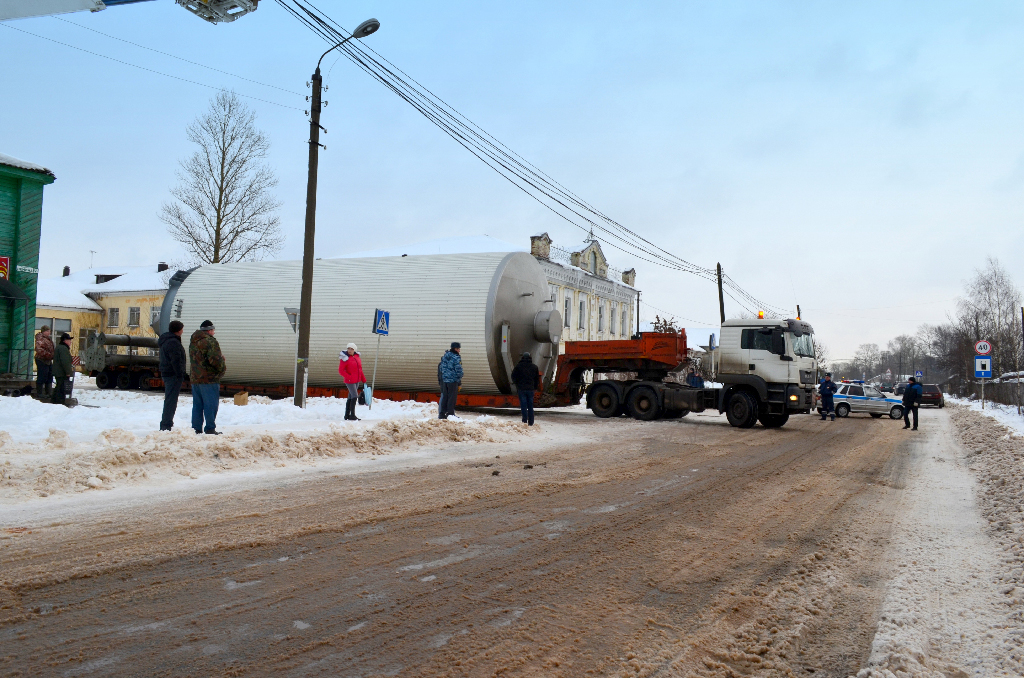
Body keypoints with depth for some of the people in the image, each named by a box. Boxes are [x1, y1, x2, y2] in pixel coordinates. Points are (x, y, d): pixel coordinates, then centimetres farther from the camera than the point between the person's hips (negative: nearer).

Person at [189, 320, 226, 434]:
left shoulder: (193, 342, 15)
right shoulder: (210, 341, -13)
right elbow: (216, 360, -22)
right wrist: (223, 367, -3)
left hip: (195, 378, 8)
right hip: (209, 379, -8)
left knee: (197, 405, 13)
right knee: (211, 404, -3)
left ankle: (196, 428, 15)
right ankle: (210, 428, -2)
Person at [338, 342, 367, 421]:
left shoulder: (357, 357, 7)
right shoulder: (345, 358, -12)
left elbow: (360, 369, 15)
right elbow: (340, 371, -14)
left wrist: (363, 380, 15)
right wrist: (349, 377, -20)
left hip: (357, 381, 7)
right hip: (350, 381, -7)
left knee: (350, 397, 13)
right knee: (354, 396, -11)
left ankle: (347, 415, 23)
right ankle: (352, 416, -3)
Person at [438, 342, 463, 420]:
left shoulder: (445, 356, 10)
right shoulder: (456, 358, -12)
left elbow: (441, 367, 15)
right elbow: (458, 370, -14)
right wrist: (459, 381, 0)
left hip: (444, 380, 7)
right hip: (453, 381, -7)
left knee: (444, 397, 11)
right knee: (452, 397, 0)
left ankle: (442, 414, 13)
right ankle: (450, 413, 1)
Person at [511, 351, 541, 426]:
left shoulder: (518, 366, -3)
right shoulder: (534, 367, 8)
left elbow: (513, 377, 2)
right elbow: (537, 379, 12)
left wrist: (516, 383, 20)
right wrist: (535, 388, 19)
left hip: (521, 389, -3)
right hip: (531, 389, 3)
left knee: (523, 405, -2)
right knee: (530, 406, 8)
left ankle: (525, 420, -13)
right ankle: (531, 422, 9)